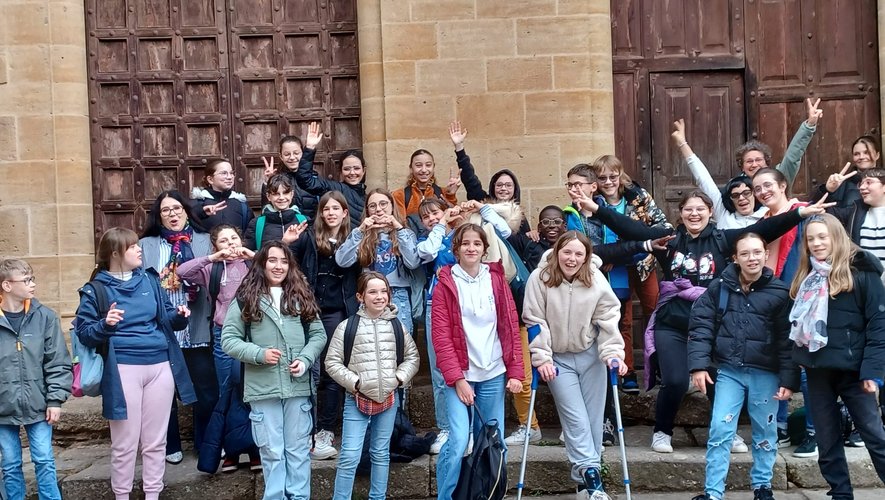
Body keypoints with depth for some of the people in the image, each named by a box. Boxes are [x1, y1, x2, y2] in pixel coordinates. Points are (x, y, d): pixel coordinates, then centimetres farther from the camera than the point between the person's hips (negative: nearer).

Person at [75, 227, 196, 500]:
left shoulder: (150, 279, 9)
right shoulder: (96, 289, -1)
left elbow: (166, 317, 15)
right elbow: (83, 332, -4)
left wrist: (179, 315, -7)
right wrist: (104, 325, -22)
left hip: (160, 366, 4)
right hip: (123, 369, -4)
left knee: (155, 441, 11)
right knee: (125, 443, 3)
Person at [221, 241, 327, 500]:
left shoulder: (301, 296, 9)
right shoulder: (246, 298, 0)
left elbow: (318, 334, 10)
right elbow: (228, 339, -1)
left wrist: (305, 359, -7)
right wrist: (259, 354, -14)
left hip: (298, 386, 2)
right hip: (263, 388, -2)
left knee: (298, 449, 10)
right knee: (272, 451, 5)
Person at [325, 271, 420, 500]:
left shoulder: (396, 325, 4)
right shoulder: (347, 326, -6)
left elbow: (412, 357, 12)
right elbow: (332, 362, -4)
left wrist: (399, 378, -3)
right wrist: (354, 382, -11)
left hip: (388, 398, 3)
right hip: (357, 399, -3)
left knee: (381, 453, 15)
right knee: (349, 457, -6)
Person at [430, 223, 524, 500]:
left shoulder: (497, 280, 7)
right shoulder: (445, 284, -1)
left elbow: (511, 327, 7)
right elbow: (441, 336, -4)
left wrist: (515, 371, 0)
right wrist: (456, 378, -10)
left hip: (493, 374, 3)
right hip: (460, 375, -3)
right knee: (458, 441, -14)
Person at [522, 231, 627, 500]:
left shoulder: (597, 280, -12)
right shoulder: (539, 279, -16)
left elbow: (608, 320, -9)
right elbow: (535, 322, -13)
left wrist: (613, 354, -18)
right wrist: (541, 359, -15)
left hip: (591, 356, 2)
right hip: (558, 358, -2)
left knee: (593, 417, 7)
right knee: (576, 418, -6)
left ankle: (585, 472, 19)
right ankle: (589, 471, -3)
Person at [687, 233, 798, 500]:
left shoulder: (780, 291, -5)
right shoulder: (719, 288, -3)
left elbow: (788, 339, -4)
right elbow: (701, 326, -1)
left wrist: (788, 379, -7)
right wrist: (699, 364, -10)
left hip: (766, 373, 0)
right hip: (729, 371, 0)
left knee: (765, 433, 13)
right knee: (720, 430, -2)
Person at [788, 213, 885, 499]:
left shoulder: (861, 272, -6)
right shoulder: (806, 277, 12)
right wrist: (796, 358, 7)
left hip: (851, 368, -6)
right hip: (817, 369, 6)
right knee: (827, 440, 11)